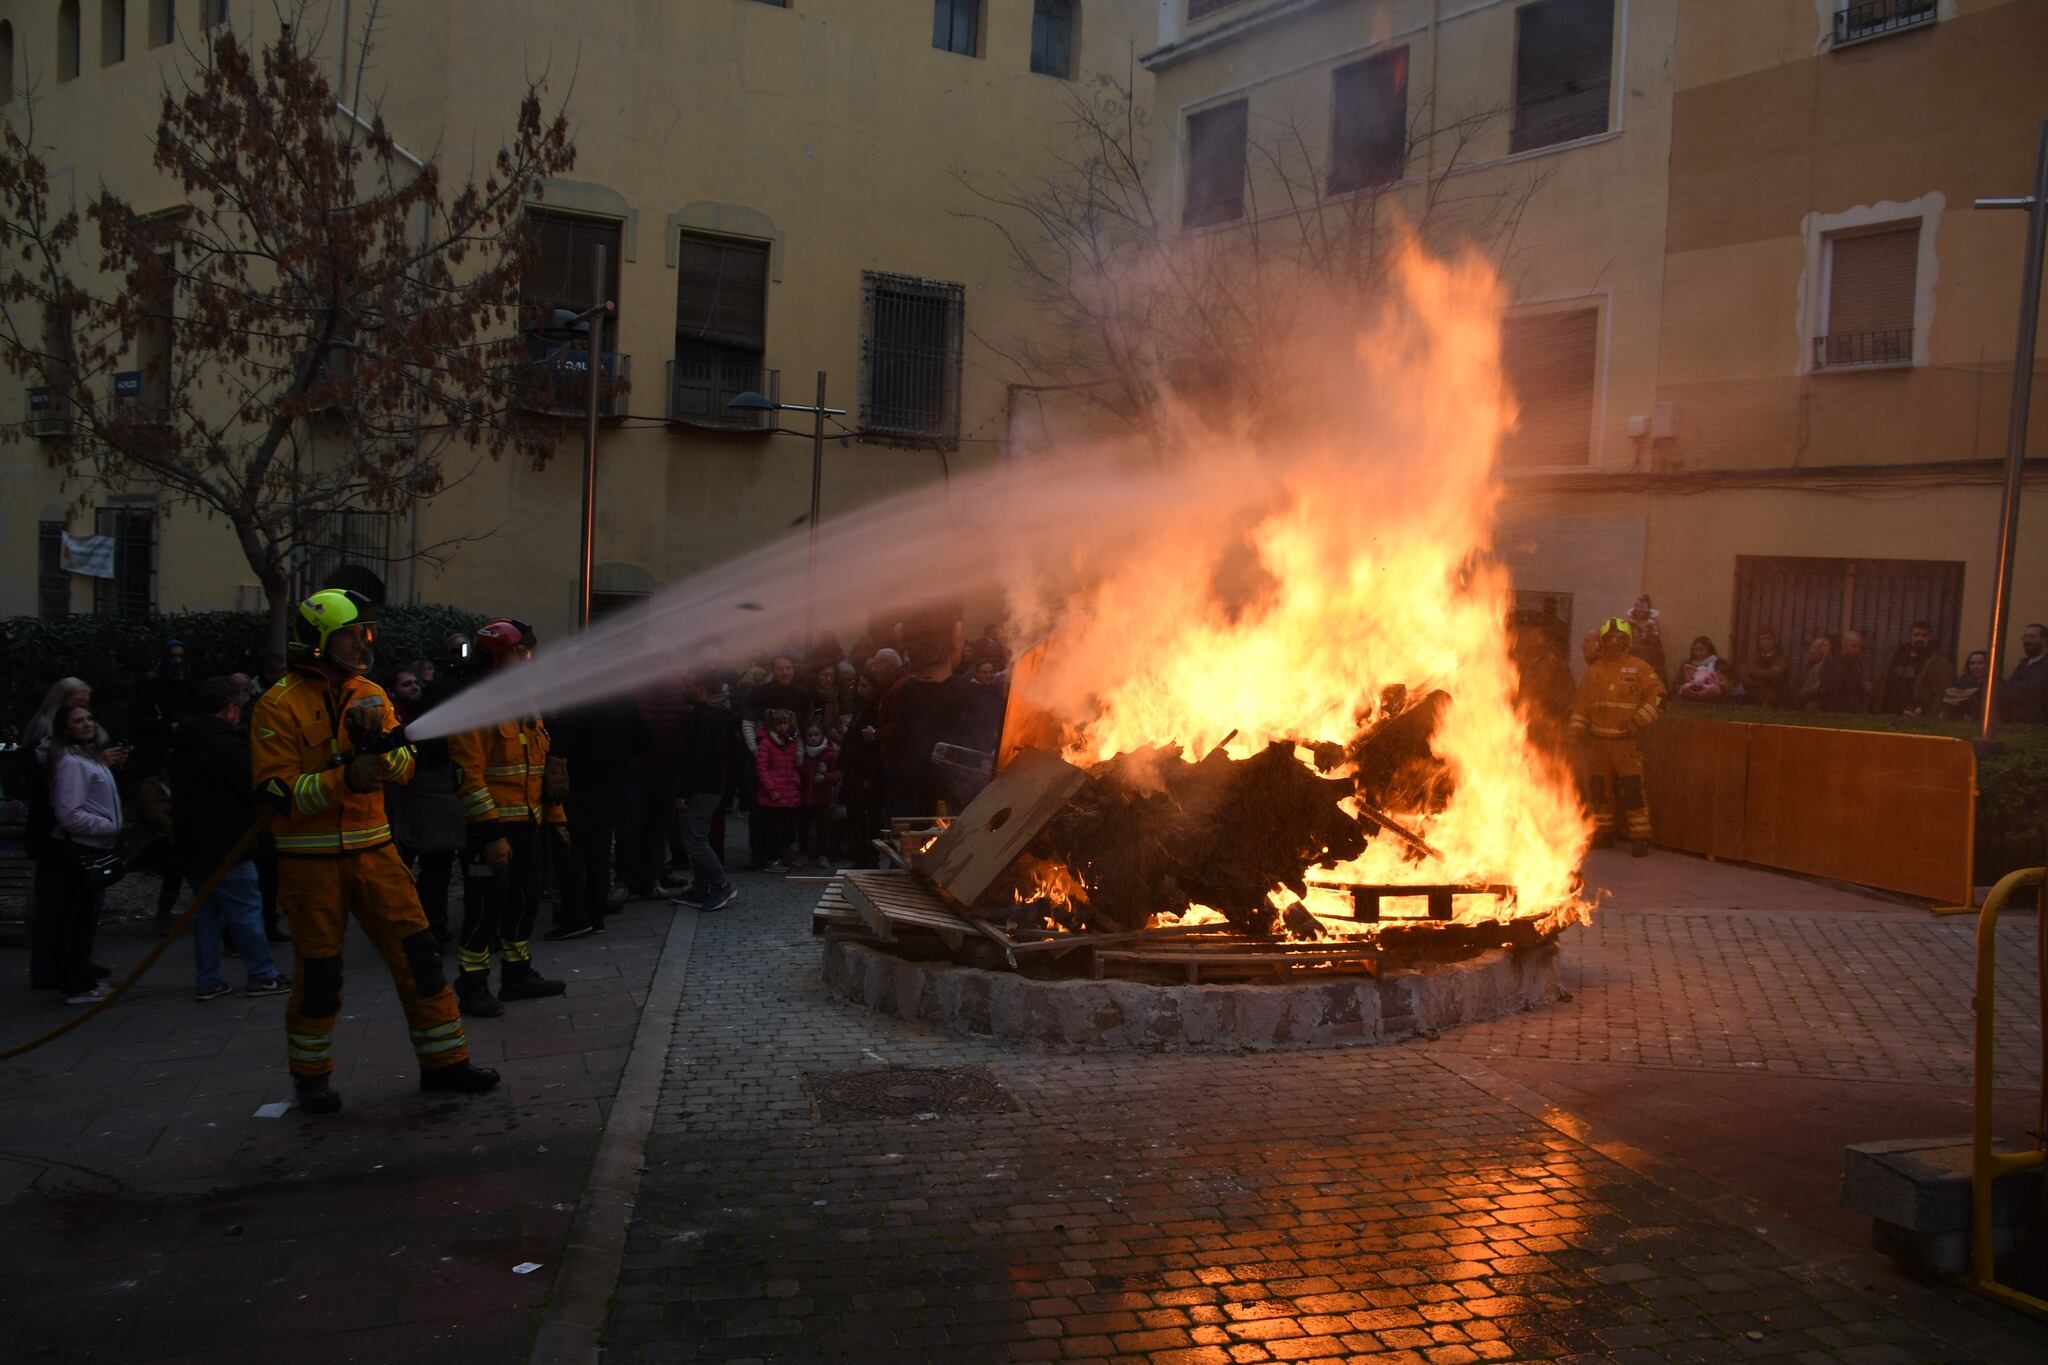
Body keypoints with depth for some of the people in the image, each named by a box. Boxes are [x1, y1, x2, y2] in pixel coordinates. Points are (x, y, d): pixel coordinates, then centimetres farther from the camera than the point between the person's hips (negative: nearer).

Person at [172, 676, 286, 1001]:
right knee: (247, 910, 0)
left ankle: (207, 980, 14)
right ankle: (262, 976, 5)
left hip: (192, 845, 8)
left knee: (206, 912, 13)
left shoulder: (183, 745, 12)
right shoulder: (227, 744, -17)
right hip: (226, 847, -8)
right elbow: (254, 787, -14)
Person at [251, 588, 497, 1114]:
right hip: (310, 859, -5)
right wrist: (343, 780, -27)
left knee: (417, 952, 2)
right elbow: (277, 793, -15)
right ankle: (311, 1075, 24)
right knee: (319, 972, 4)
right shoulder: (280, 705, -9)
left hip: (373, 849, 5)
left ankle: (444, 1060, 12)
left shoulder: (371, 695, 9)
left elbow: (404, 766, 2)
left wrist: (378, 745, -19)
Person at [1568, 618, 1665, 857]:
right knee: (1599, 788, 9)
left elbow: (1657, 696, -4)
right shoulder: (1593, 669, 13)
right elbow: (1582, 703, 15)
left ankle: (1640, 837, -6)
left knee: (1633, 788, -10)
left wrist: (1637, 721, -13)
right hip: (1598, 741, 5)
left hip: (1627, 741, -5)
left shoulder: (1639, 668, -1)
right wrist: (1577, 731, 7)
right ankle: (1602, 833, 21)